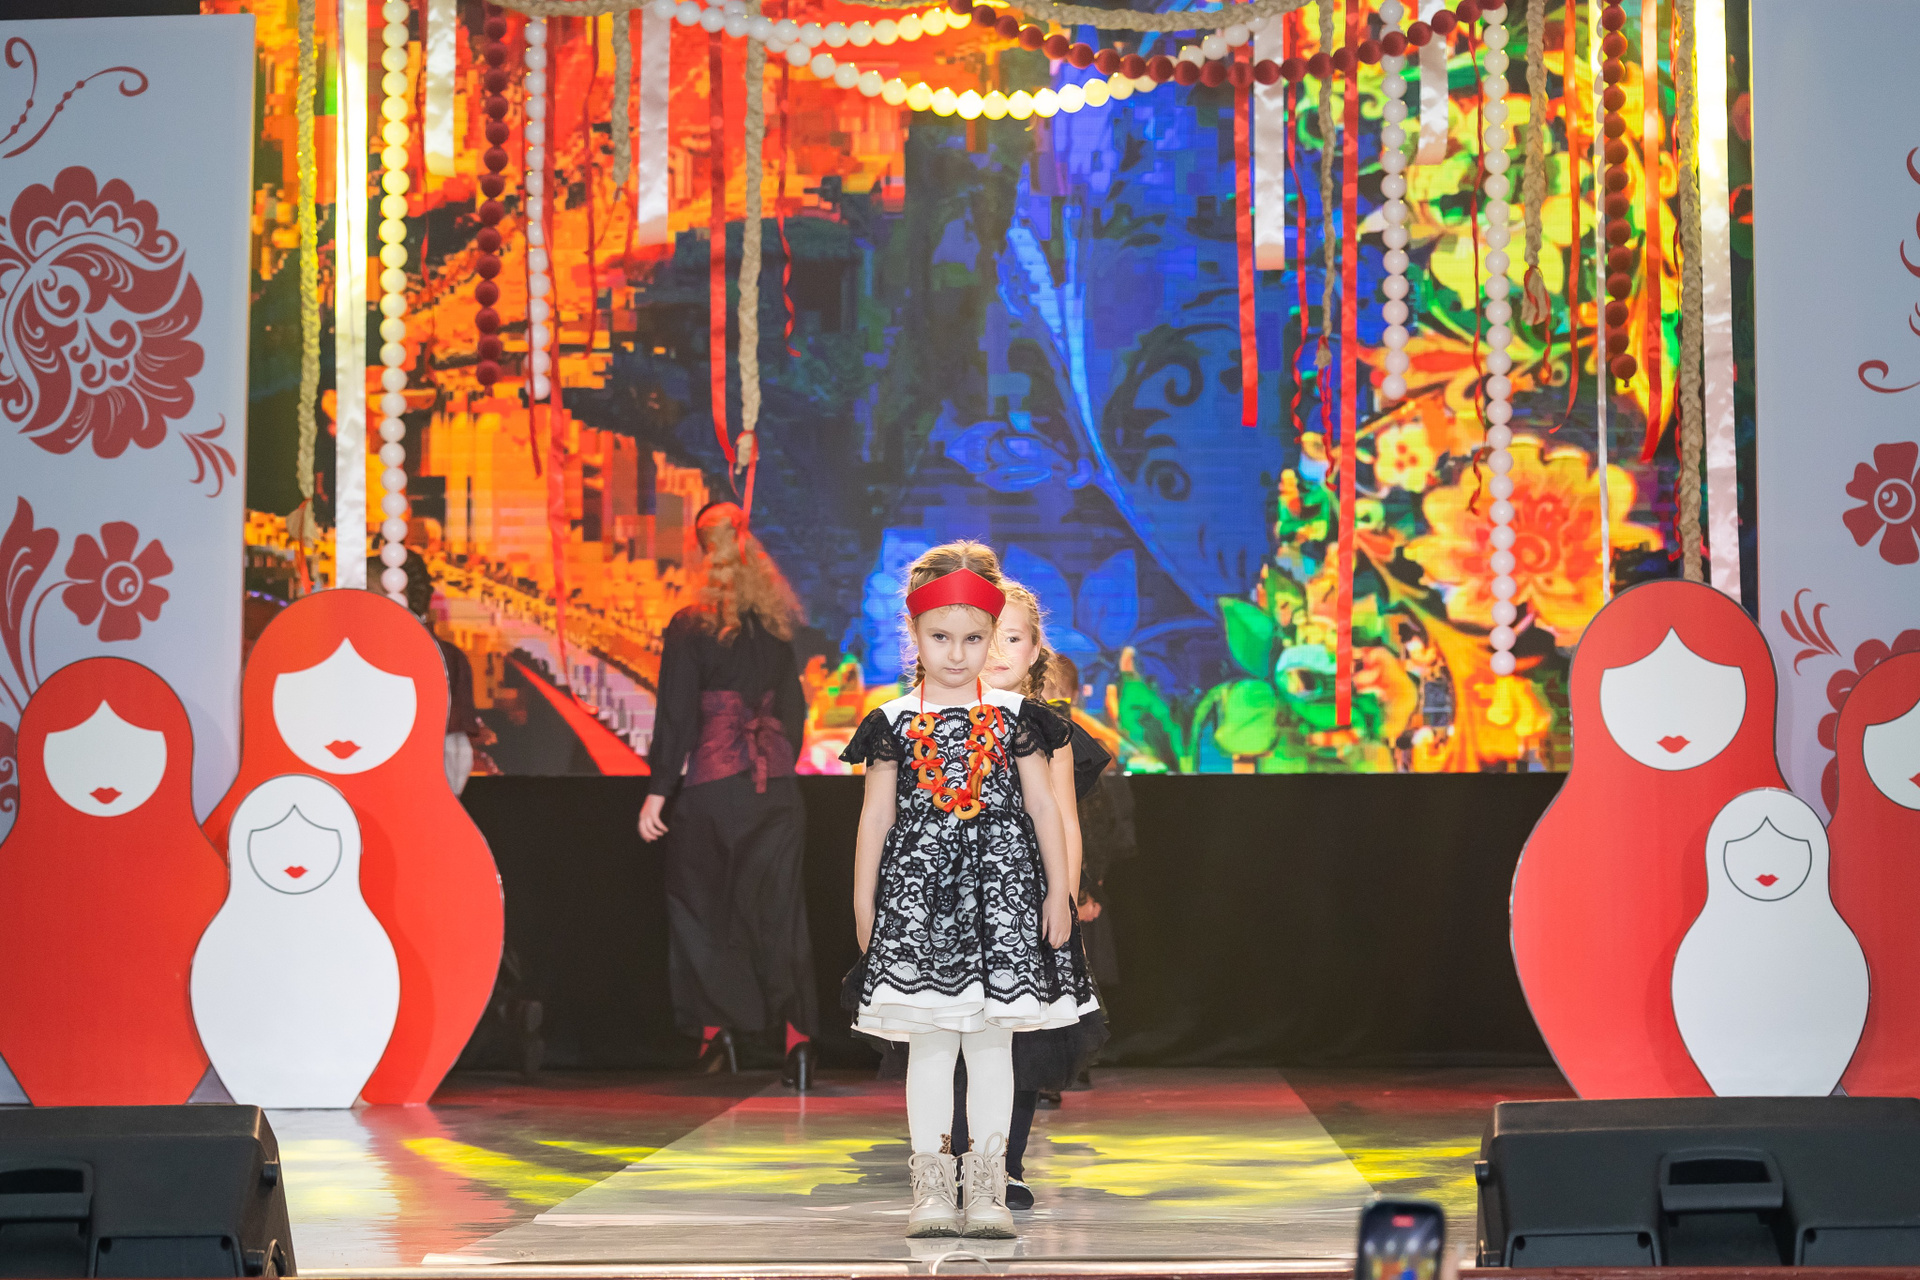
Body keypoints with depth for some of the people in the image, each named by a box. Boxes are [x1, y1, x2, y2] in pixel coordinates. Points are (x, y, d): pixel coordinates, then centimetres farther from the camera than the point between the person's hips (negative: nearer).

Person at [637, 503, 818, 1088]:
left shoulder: (689, 628, -7)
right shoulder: (775, 628, 8)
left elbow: (676, 718, -9)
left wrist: (657, 793, -6)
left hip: (711, 784, -4)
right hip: (775, 786, 4)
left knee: (701, 907, 10)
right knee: (779, 907, 3)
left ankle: (716, 1032, 11)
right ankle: (797, 1034, -9)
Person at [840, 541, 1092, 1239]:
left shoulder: (1014, 716, 5)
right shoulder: (894, 723, 4)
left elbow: (1043, 806, 6)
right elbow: (876, 815, 7)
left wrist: (1058, 892, 3)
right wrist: (864, 902, 5)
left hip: (1000, 888, 0)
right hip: (918, 888, 0)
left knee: (991, 1042, 2)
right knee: (928, 1043, 1)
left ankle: (987, 1186, 7)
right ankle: (931, 1187, 6)